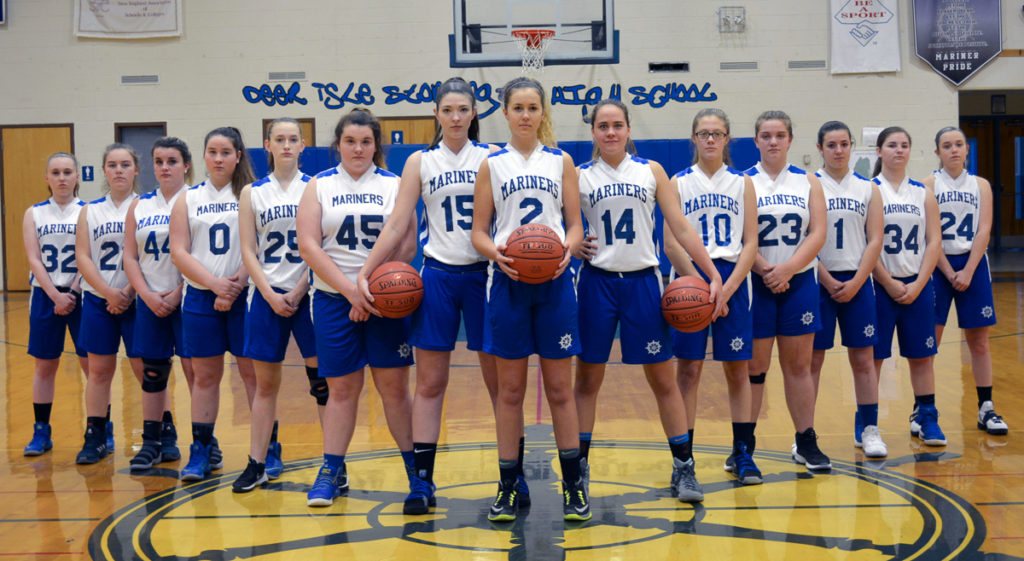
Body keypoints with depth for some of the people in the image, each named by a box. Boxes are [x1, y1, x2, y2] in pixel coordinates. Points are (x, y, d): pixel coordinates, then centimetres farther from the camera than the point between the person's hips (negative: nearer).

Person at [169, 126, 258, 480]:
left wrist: (235, 285, -15)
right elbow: (179, 252, 3)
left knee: (252, 371, -1)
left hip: (244, 295, -2)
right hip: (200, 298, 3)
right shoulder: (187, 200, 11)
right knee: (205, 374, 6)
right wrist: (213, 282, -11)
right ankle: (202, 451, 13)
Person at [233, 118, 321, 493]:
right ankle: (258, 463, 11)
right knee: (265, 383, 5)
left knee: (322, 379, -2)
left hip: (307, 293, -2)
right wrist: (272, 295, -8)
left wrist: (298, 292, -10)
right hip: (267, 296, 2)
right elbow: (248, 252, 3)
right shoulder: (252, 192, 8)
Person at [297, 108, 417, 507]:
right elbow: (308, 245, -2)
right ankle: (332, 471, 10)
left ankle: (416, 469, 8)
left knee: (394, 384, 0)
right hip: (334, 299, 1)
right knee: (341, 387, 3)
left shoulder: (394, 185, 7)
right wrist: (351, 290, -11)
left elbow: (407, 245, -1)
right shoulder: (319, 186, 7)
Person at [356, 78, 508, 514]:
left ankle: (514, 475, 13)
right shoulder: (421, 162, 7)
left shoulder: (491, 158, 4)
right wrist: (365, 271, -3)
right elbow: (397, 225, 5)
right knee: (429, 382, 2)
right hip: (437, 277, 1)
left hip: (484, 274, -1)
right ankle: (422, 482, 6)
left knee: (500, 380, 3)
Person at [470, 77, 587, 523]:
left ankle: (574, 486, 11)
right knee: (510, 389, 3)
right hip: (508, 281, 0)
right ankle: (507, 487, 11)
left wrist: (567, 250, -14)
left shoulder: (561, 162, 10)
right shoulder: (492, 165, 8)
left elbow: (575, 224, 7)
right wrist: (497, 253, -16)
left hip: (553, 280, 0)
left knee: (560, 389, 4)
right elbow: (479, 232, 5)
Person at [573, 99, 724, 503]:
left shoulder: (651, 171, 5)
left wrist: (713, 274, -2)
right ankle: (578, 465, 15)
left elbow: (681, 229, 3)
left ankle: (683, 469, 9)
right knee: (587, 378, 4)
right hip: (597, 283, 0)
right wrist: (573, 246, -11)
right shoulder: (580, 176, 4)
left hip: (643, 281, 0)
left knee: (663, 379, 2)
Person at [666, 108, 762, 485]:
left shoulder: (742, 183, 8)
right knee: (688, 370, -1)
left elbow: (750, 244, 3)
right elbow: (671, 245, -2)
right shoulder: (679, 182, 4)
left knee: (737, 369, 3)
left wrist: (726, 290, -10)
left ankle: (742, 453, 11)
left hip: (733, 280, 1)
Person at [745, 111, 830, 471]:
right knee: (753, 366, 0)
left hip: (799, 283, 2)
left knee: (798, 365, 6)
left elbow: (818, 234, -1)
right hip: (755, 284, -2)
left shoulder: (807, 182, 8)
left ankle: (807, 444, 13)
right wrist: (765, 271, -16)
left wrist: (787, 268, -14)